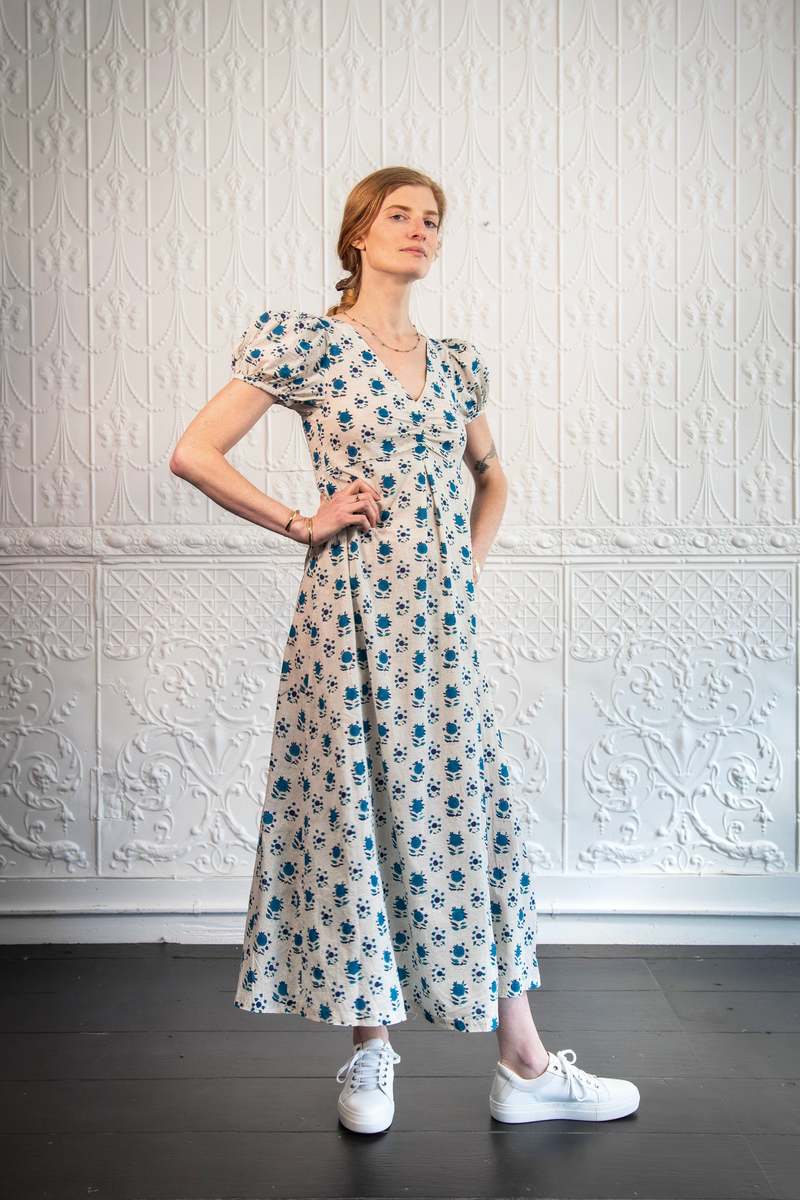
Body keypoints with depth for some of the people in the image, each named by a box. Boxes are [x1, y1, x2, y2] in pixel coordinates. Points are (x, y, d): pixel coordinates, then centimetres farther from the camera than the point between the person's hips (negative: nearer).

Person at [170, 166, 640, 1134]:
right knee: (356, 811, 3)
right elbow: (193, 453, -6)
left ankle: (525, 1066, 16)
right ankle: (371, 1054, 21)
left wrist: (472, 562, 12)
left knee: (468, 813, 7)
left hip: (444, 620, 5)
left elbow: (491, 479, 28)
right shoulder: (306, 342, -2)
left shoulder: (456, 362, 13)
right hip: (353, 610, -5)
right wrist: (301, 524, -6)